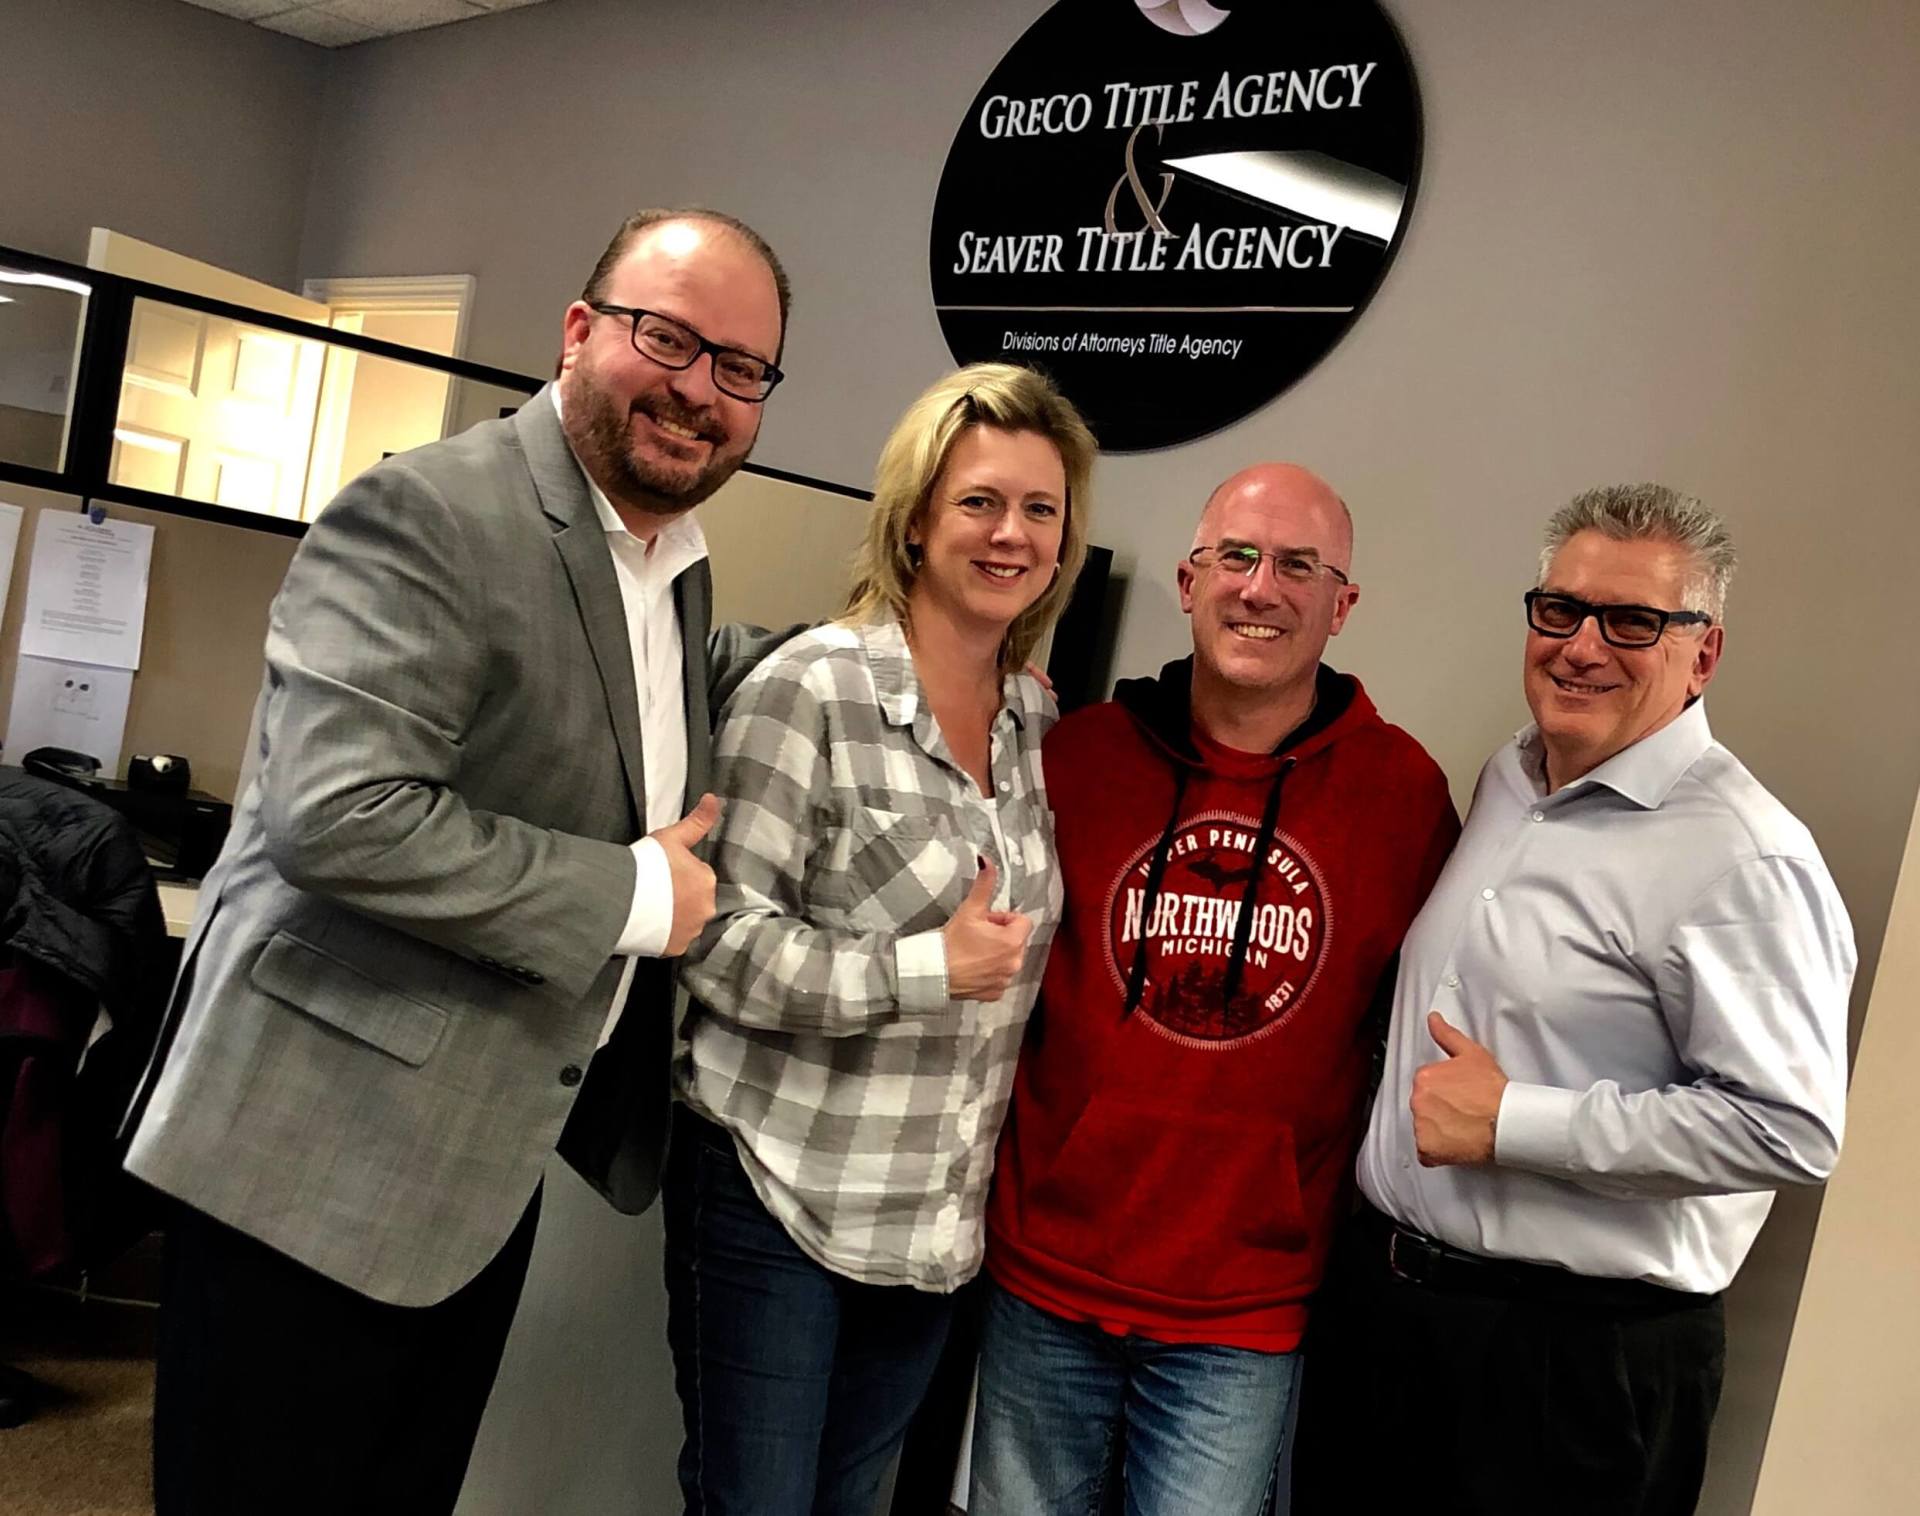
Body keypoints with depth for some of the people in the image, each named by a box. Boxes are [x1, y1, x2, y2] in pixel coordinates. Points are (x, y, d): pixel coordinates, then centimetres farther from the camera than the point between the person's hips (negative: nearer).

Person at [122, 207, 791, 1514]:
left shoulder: (682, 566, 11)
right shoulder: (425, 516, -17)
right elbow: (338, 814, -28)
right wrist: (635, 897, -19)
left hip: (488, 1159, 8)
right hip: (325, 1161, -8)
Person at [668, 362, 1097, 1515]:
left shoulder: (1042, 723, 5)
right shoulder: (813, 688, -14)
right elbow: (719, 941, -18)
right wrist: (929, 968, -22)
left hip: (939, 1221, 6)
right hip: (778, 1196, -6)